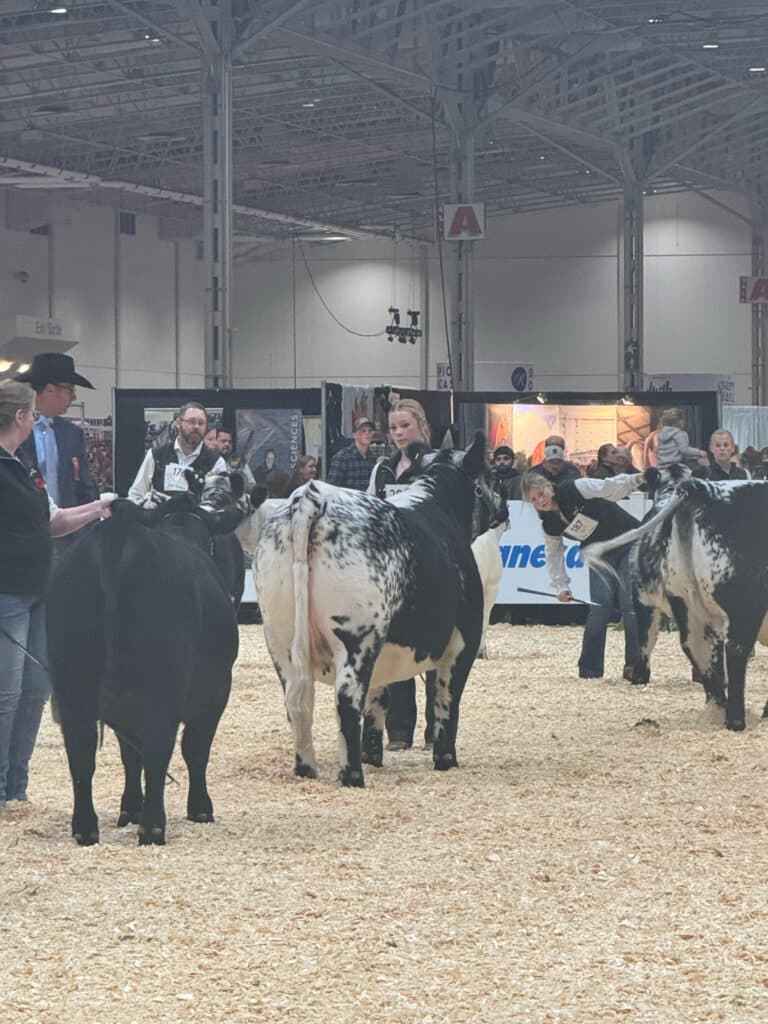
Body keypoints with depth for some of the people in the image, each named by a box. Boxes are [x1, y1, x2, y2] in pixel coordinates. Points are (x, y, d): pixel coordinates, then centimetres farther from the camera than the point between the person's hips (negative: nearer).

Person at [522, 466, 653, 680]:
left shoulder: (576, 489, -21)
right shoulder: (549, 524, -4)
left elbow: (608, 488, -32)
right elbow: (554, 555, 8)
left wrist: (636, 479, -49)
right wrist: (560, 586, 1)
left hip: (629, 541, -5)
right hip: (600, 555, 5)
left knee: (632, 604, -11)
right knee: (599, 606, -8)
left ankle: (634, 666, -3)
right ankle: (590, 668, -2)